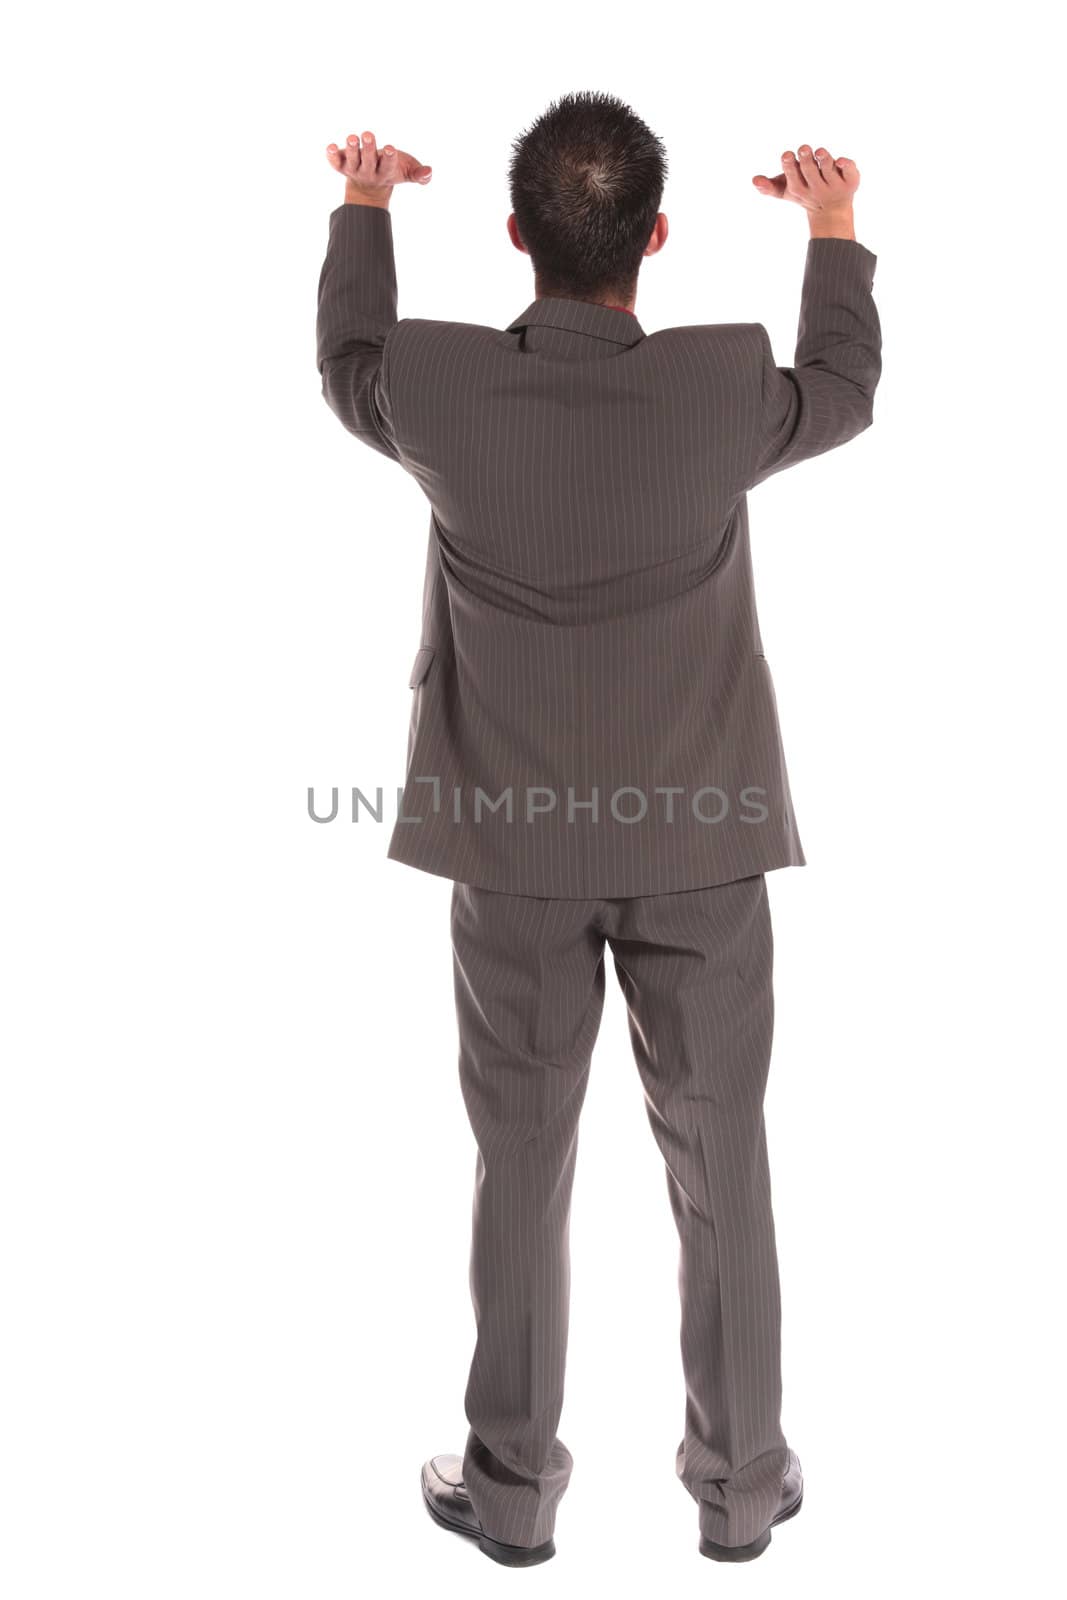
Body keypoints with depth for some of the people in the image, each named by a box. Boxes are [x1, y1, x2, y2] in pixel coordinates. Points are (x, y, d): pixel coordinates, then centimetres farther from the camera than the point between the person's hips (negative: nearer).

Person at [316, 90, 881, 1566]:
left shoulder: (441, 388, -12)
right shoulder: (727, 388, -14)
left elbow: (349, 365, 13)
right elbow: (847, 393, 10)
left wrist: (361, 207, 30)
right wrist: (836, 232, 27)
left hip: (513, 846, 1)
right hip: (701, 840, 0)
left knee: (522, 1157, 13)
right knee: (720, 1154, 13)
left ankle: (512, 1488, 27)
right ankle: (742, 1485, 28)